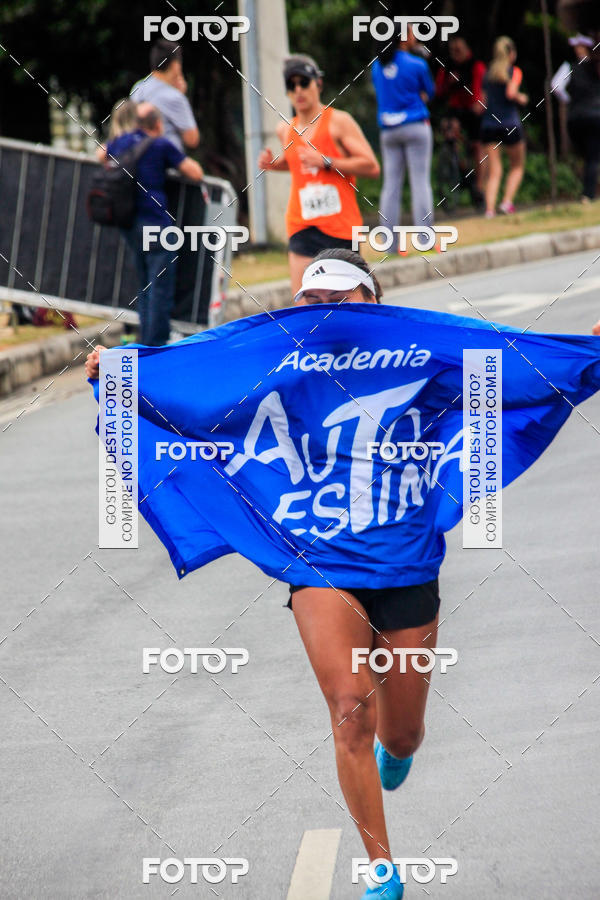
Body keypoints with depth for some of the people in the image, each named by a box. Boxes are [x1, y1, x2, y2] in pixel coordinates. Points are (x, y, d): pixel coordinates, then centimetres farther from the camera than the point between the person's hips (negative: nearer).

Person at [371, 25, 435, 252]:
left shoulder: (377, 66, 8)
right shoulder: (416, 64, -7)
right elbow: (430, 92, 5)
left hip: (387, 130, 4)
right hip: (415, 126, -4)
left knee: (391, 184, 4)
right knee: (420, 180, -4)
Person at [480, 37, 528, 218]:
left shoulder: (488, 74, 13)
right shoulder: (514, 71, -1)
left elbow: (484, 101, 12)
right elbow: (511, 93, -15)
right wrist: (521, 98, 4)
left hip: (488, 123, 3)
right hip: (510, 124, -3)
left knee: (494, 172, 0)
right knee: (517, 167, 14)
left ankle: (490, 209, -15)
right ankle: (508, 201, -4)